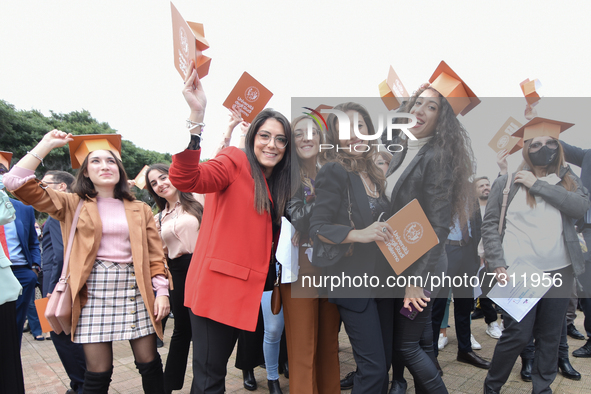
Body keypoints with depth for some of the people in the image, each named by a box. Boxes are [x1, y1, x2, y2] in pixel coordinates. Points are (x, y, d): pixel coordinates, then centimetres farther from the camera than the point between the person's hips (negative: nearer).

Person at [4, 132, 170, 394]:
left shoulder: (139, 210, 9)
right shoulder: (72, 205, 6)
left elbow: (155, 254, 7)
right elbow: (16, 182, -2)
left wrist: (162, 291, -1)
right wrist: (46, 145, 0)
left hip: (134, 289, 1)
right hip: (93, 291, -1)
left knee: (149, 363, 5)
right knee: (98, 372, 3)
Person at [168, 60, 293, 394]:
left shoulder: (279, 185, 13)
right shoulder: (235, 162, -7)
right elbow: (185, 179, -26)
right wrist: (197, 116, -36)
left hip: (248, 290, 7)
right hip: (217, 286, -6)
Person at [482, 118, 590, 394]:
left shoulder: (567, 180, 8)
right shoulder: (507, 182, -2)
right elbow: (490, 225, -3)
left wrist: (538, 185, -14)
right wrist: (497, 264, -10)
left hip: (559, 271, 4)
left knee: (551, 335, 12)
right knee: (517, 334, -2)